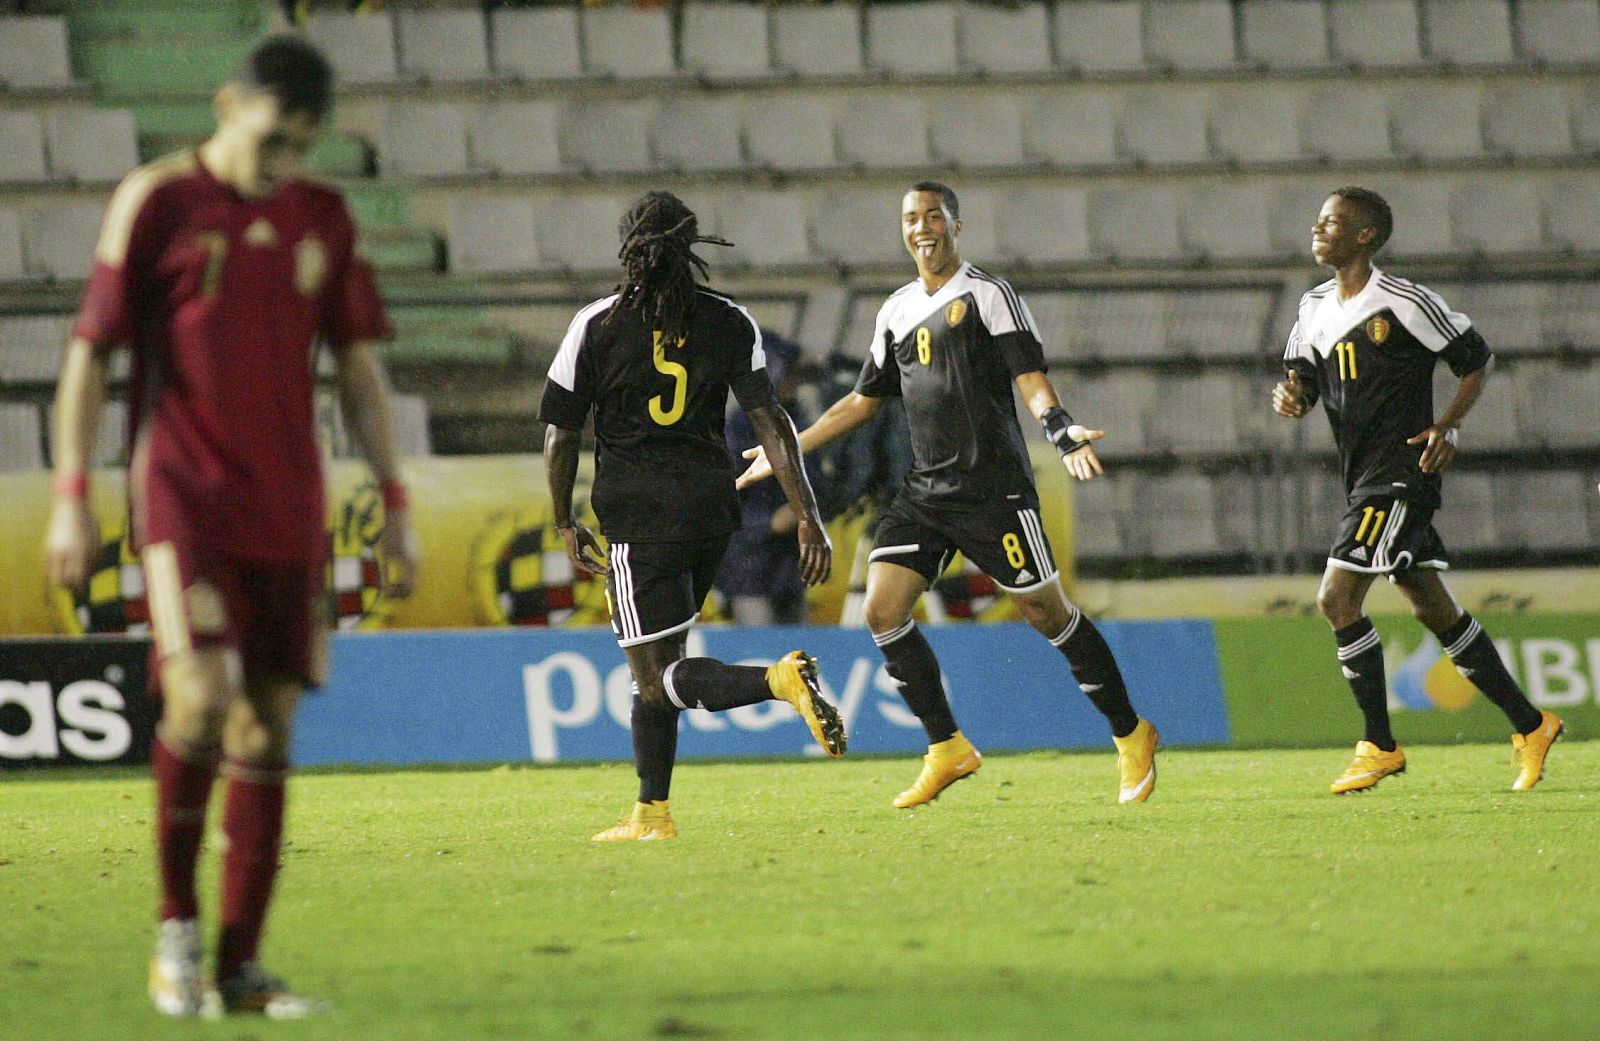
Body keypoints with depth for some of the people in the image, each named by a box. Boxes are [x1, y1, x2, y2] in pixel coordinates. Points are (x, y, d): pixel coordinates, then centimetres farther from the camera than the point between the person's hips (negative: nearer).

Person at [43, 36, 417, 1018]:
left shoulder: (323, 218, 11)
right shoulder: (156, 202, -2)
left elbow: (359, 366, 16)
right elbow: (90, 354, -1)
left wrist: (396, 503, 11)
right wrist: (71, 495, -7)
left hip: (289, 511, 5)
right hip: (185, 496, -5)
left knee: (269, 726, 2)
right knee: (203, 696, -20)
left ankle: (240, 965, 7)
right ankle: (176, 923, -1)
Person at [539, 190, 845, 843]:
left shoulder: (596, 325, -2)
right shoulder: (729, 323, 4)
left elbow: (560, 434, 1)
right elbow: (769, 421, -3)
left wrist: (566, 526, 14)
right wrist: (807, 516, -4)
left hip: (638, 513, -5)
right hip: (712, 505, 5)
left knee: (659, 675, -6)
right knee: (656, 664, 18)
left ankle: (782, 680, -32)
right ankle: (652, 813, 19)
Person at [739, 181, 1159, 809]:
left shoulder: (988, 295, -4)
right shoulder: (897, 311, 16)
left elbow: (1029, 379, -11)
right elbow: (864, 401, 26)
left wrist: (1063, 433, -30)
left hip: (994, 489, -6)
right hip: (924, 491, 6)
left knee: (1045, 612, -4)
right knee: (882, 609, -7)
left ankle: (1130, 735, 13)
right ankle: (947, 750, 3)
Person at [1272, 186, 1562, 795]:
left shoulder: (1404, 303, -10)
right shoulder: (1316, 309, 12)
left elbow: (1477, 360, -2)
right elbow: (1304, 381, 16)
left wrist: (1448, 426, -14)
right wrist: (1290, 396, -8)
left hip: (1401, 477, -8)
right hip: (1364, 481, 8)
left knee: (1338, 597, -15)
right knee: (1433, 608, 10)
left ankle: (1380, 747, -8)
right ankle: (1529, 725, 18)